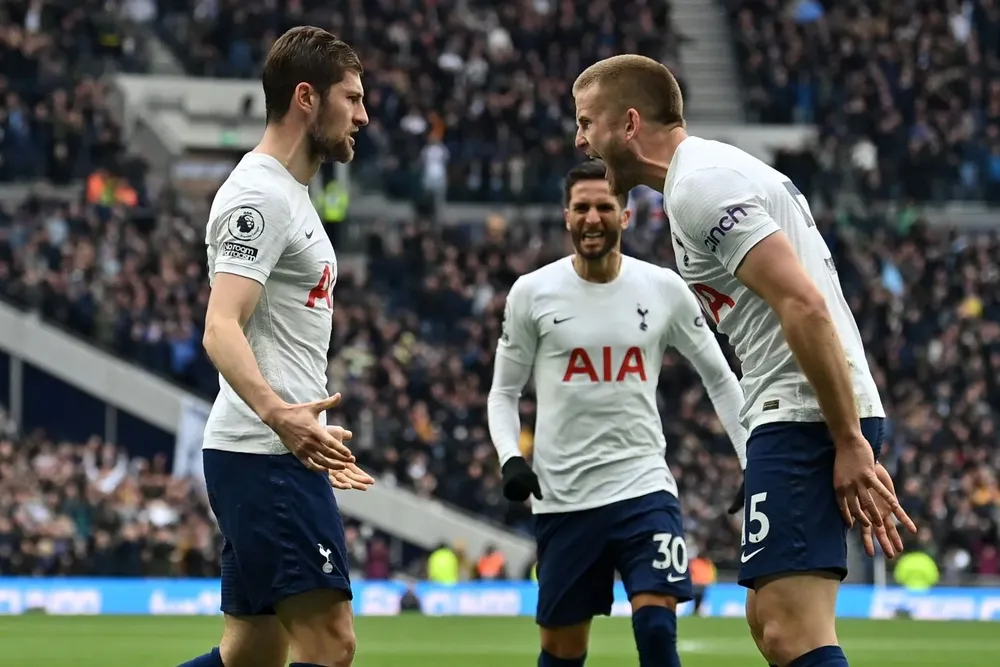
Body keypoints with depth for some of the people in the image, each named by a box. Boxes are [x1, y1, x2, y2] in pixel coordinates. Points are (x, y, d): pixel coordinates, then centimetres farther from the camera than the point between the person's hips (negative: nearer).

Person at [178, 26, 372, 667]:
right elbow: (222, 330, -23)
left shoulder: (289, 195, 21)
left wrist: (314, 434, 36)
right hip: (267, 456, -11)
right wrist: (278, 414, -39)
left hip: (278, 449, 11)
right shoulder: (260, 195, -12)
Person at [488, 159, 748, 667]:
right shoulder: (532, 293, 0)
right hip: (562, 496, 0)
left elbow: (719, 378, 12)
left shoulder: (664, 289, 2)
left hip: (643, 486, 0)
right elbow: (503, 391, 8)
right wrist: (510, 459, -9)